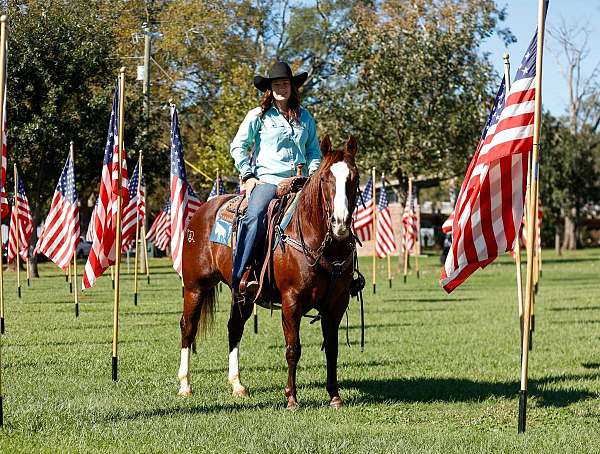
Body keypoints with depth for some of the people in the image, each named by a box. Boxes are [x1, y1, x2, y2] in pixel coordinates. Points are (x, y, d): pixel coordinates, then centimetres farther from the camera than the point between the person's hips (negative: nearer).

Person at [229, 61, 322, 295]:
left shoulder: (305, 117, 18)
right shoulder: (258, 116, 7)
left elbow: (314, 151, 23)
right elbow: (237, 147, 5)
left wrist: (313, 174, 6)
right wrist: (248, 175, -4)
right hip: (267, 179, -4)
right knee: (254, 217, -31)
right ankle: (240, 276, -34)